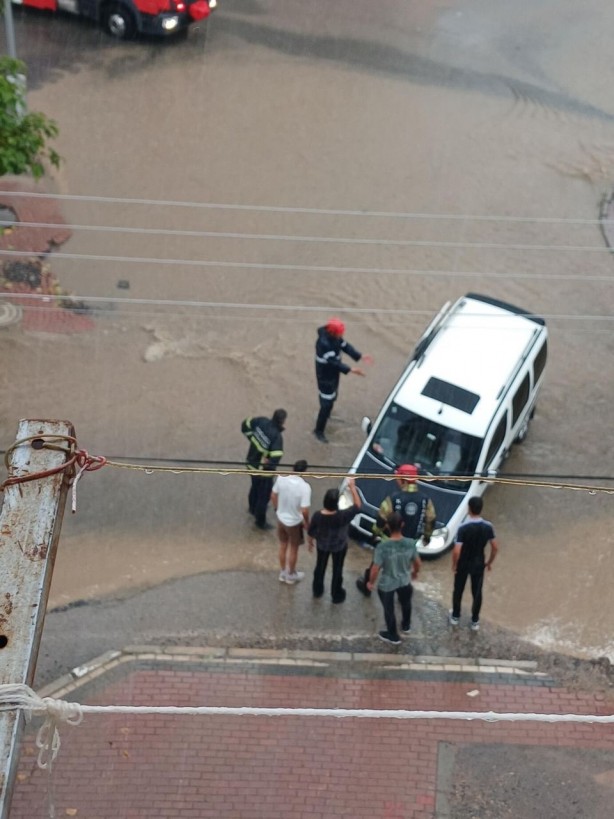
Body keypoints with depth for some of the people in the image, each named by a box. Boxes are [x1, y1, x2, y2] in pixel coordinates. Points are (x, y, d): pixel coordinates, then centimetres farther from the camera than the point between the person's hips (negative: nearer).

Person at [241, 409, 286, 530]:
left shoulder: (262, 421, -14)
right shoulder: (277, 436, -32)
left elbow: (245, 425, 3)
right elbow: (276, 457, -41)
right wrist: (270, 465, -19)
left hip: (251, 463, 8)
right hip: (262, 470, -8)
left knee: (255, 487, 34)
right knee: (264, 495, 14)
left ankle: (253, 508, 59)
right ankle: (260, 522, 31)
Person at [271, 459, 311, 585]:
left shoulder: (281, 478, -15)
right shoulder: (304, 487, -30)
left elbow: (273, 496, -1)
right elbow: (304, 510, -29)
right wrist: (307, 522, -8)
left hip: (281, 518, 4)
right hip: (294, 522, -4)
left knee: (283, 546, 25)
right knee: (293, 549, 20)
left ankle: (283, 573, 42)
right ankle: (291, 575, 38)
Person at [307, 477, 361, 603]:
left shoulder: (318, 516, -29)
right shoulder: (343, 516, -36)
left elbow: (310, 533, -13)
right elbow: (358, 505, -21)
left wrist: (310, 542, 8)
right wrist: (352, 488, -21)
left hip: (322, 545, 2)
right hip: (339, 547, -2)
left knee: (320, 566, 27)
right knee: (337, 569, 20)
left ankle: (317, 590, 47)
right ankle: (336, 595, 38)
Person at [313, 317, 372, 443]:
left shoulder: (335, 337, -9)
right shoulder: (323, 343, -36)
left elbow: (345, 346, -1)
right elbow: (333, 361, -37)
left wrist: (360, 357, -14)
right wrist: (351, 370, -42)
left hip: (333, 373, 9)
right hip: (325, 376, -9)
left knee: (331, 398, 28)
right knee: (327, 403, -1)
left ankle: (326, 414, 55)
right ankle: (319, 430, 13)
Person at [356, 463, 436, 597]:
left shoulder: (394, 498, -23)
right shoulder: (425, 499, -12)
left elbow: (382, 518, -16)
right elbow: (431, 520, -3)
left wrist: (376, 532, 2)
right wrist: (427, 535, 15)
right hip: (410, 540, 3)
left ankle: (366, 585, 38)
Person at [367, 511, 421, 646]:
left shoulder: (383, 546, -31)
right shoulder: (410, 543, -21)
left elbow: (375, 568, -23)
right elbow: (418, 563, -6)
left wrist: (371, 582, -3)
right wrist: (415, 572, 17)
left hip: (386, 584, -3)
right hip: (404, 581, 3)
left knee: (389, 609, 23)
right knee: (406, 603, 33)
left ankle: (393, 636, 43)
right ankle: (406, 626, 58)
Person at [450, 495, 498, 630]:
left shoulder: (463, 528, -27)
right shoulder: (488, 526, -16)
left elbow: (456, 551, -27)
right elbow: (495, 548, -7)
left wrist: (454, 564, -9)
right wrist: (489, 562, 9)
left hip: (463, 564, -2)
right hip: (478, 564, 2)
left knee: (458, 590, 20)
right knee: (477, 592, 19)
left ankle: (455, 617, 37)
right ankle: (475, 621, 30)